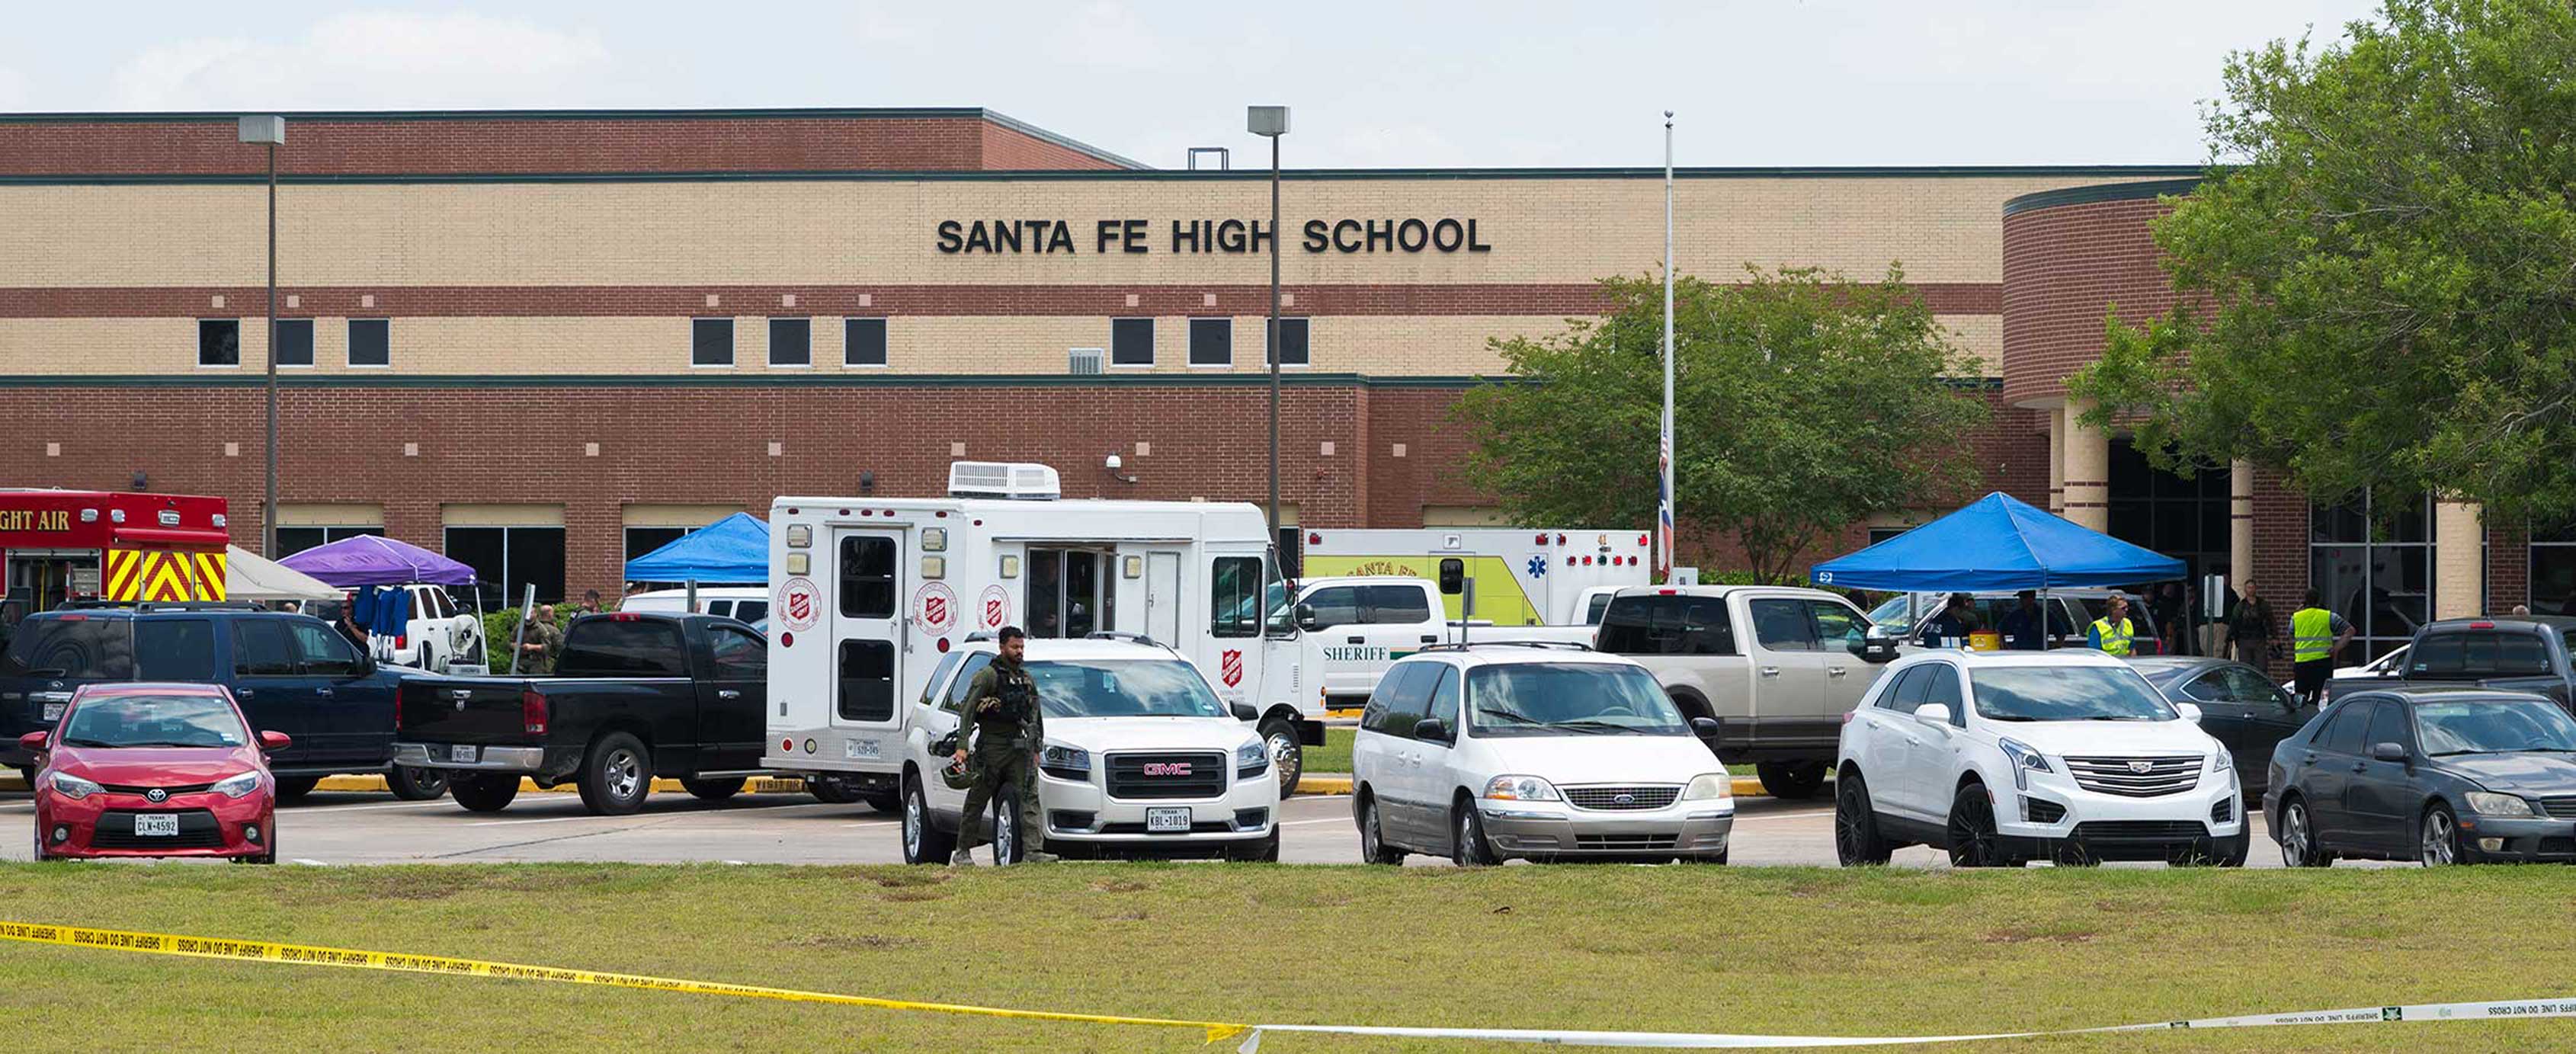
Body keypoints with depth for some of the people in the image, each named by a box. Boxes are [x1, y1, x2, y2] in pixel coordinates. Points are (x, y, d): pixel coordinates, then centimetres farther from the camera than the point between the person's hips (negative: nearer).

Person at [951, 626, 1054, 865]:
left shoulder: (1026, 679, 16)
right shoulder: (987, 676, -4)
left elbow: (1036, 717, 24)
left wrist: (1036, 749, 17)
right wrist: (962, 747, -20)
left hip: (1018, 745, 5)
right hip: (992, 745, -5)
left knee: (1029, 796, -10)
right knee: (977, 801, 2)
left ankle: (1032, 850, -18)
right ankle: (962, 853, 10)